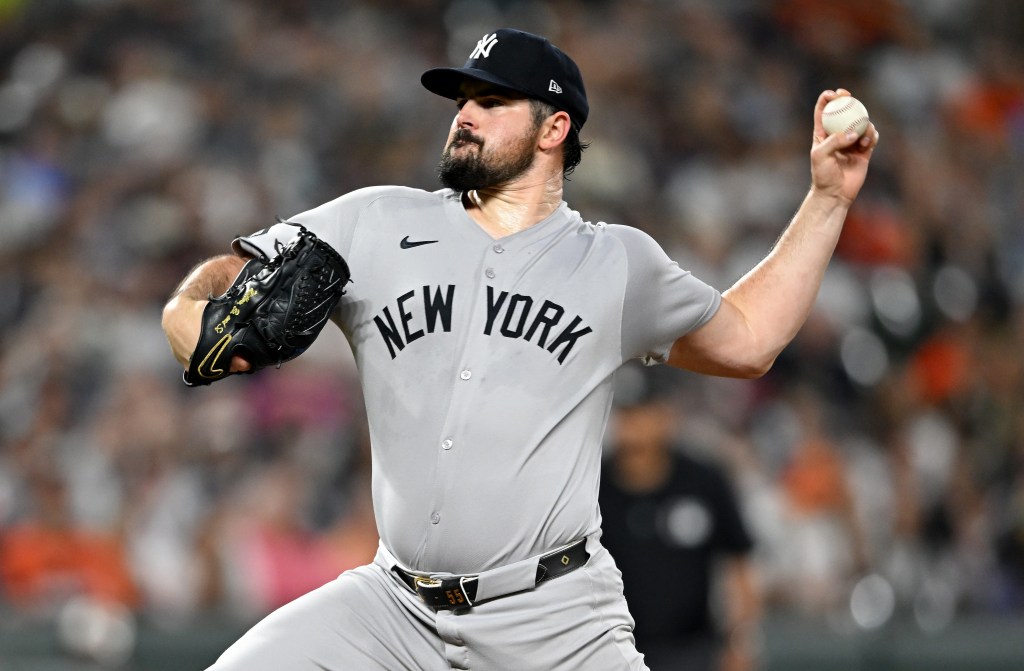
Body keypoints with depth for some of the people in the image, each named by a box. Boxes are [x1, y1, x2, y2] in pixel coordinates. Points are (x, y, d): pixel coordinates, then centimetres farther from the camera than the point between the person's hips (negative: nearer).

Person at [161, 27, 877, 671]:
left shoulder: (621, 265, 10)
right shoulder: (375, 224, 7)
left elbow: (745, 340, 23)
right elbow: (214, 282, 7)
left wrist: (829, 198, 17)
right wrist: (196, 315, -18)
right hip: (394, 605, 1)